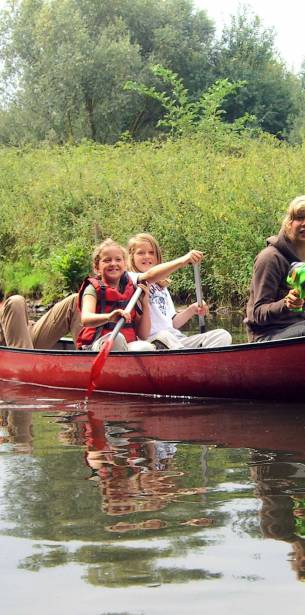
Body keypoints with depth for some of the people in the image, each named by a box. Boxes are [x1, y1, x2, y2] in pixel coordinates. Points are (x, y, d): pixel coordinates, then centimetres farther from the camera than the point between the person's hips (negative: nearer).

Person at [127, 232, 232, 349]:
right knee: (164, 335, -40)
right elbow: (149, 276, -20)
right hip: (153, 340, -7)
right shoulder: (131, 278, 5)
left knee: (223, 335, -11)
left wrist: (191, 310, 6)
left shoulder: (162, 287, 29)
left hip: (176, 339, 7)